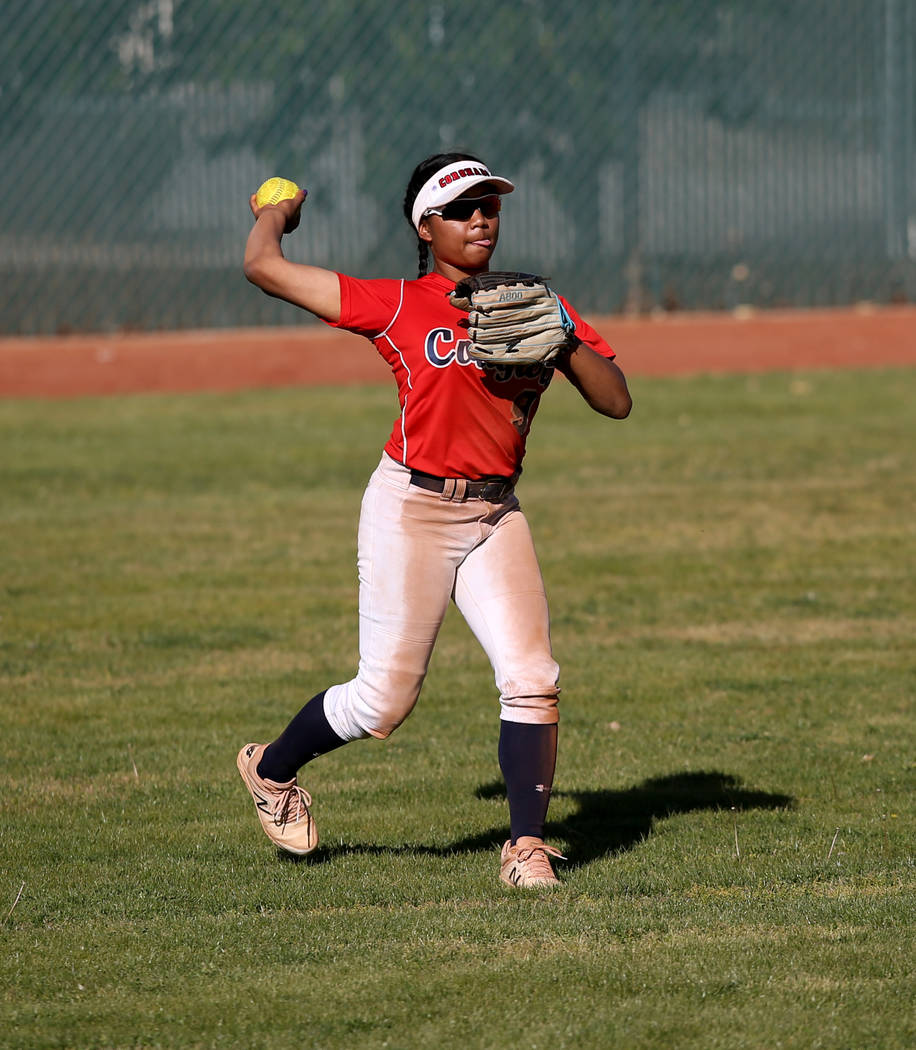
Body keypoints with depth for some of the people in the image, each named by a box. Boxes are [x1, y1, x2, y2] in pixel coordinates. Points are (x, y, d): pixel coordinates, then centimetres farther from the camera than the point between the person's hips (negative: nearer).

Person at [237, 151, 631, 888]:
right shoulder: (401, 307, -4)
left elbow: (616, 401, -1)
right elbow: (264, 267, -4)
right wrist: (278, 212, 18)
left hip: (495, 515, 4)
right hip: (411, 509, -4)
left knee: (532, 679, -11)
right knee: (386, 698, 0)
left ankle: (527, 847, -4)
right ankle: (273, 770, 27)